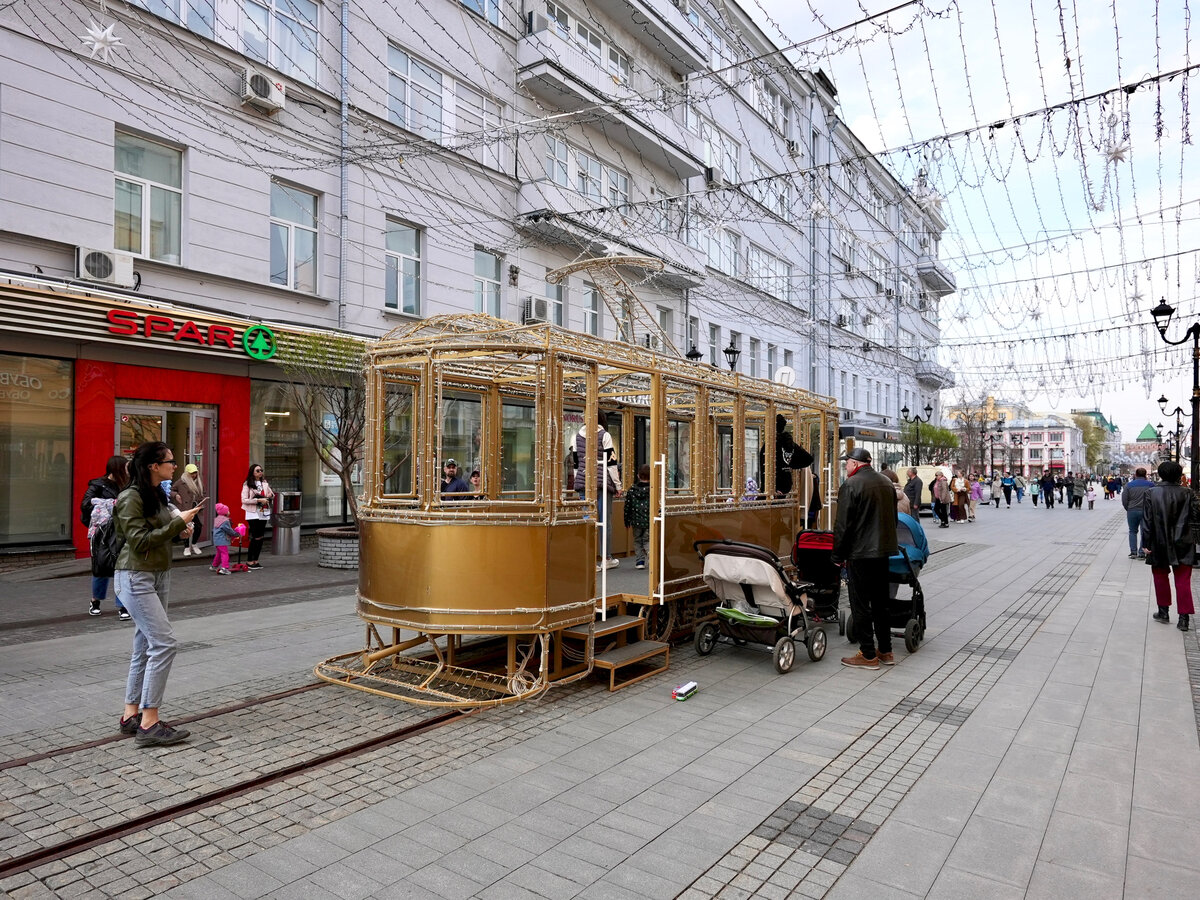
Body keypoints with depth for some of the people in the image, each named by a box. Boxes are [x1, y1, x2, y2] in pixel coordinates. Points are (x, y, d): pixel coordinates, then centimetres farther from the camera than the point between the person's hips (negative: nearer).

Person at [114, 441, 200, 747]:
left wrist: (179, 523, 4)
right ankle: (149, 724, -9)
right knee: (165, 643, -14)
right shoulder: (131, 497, -15)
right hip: (136, 578, -9)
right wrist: (178, 523, -19)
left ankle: (132, 715, 22)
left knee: (145, 647, 12)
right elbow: (140, 541, -20)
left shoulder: (157, 495, 11)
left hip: (159, 575, 9)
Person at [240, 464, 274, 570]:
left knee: (260, 537, 6)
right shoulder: (247, 484, -4)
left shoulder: (264, 483, 12)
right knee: (256, 537, -9)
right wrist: (258, 500, -17)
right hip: (253, 513, -6)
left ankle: (255, 560, 14)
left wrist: (270, 495, 3)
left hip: (263, 513, 6)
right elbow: (244, 500, -10)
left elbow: (271, 493, 26)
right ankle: (249, 561, 1)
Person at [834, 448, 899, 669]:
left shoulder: (851, 485, -14)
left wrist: (838, 555, -6)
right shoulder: (886, 483, 11)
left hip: (860, 553, -8)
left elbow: (843, 525, -15)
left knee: (860, 605, 0)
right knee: (881, 601, 16)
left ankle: (868, 655, 4)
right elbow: (893, 518, 19)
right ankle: (885, 651, 24)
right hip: (884, 551, 8)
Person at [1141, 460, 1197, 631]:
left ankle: (1164, 612, 23)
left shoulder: (1150, 494, -7)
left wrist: (1146, 543, -4)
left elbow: (1147, 520, -8)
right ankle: (1184, 618, 3)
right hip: (1182, 544, 1)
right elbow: (1195, 515, -7)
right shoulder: (1187, 494, -6)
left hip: (1159, 544, 0)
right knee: (1183, 580, 5)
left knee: (1161, 577, 15)